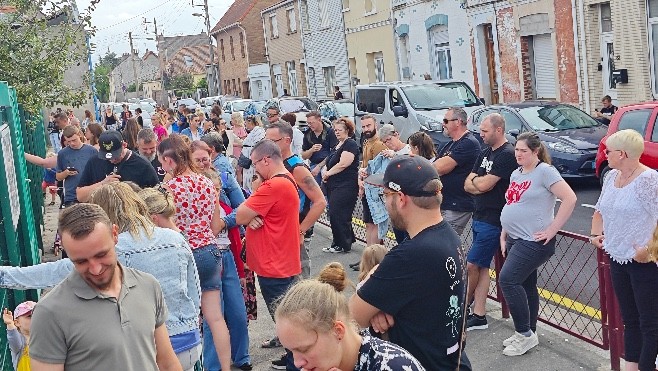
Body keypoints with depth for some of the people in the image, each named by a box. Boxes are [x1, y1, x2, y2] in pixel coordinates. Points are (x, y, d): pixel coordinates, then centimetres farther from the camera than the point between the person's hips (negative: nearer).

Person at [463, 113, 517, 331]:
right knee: (482, 267, 10)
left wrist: (475, 179, 0)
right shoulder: (485, 153, 14)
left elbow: (483, 185, -20)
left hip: (493, 221, -9)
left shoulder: (507, 155, -15)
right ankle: (478, 316, 15)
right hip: (479, 217, 9)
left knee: (471, 265, -5)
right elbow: (467, 185, 10)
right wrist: (480, 182, -9)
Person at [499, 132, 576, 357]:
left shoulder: (545, 171, -12)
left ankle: (525, 334, -6)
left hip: (534, 241, -8)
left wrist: (552, 229, -19)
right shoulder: (516, 174, 14)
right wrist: (504, 236, 16)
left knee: (508, 279, -16)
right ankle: (527, 334, 23)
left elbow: (570, 199, -19)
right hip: (515, 239, 9)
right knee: (526, 285, 14)